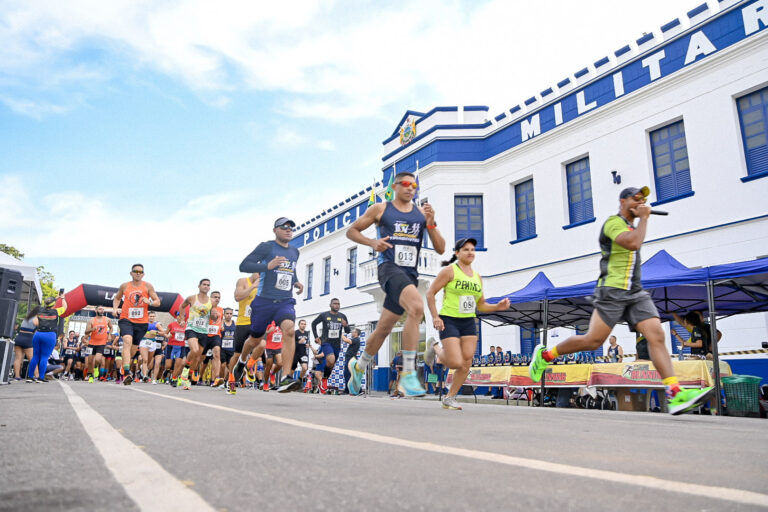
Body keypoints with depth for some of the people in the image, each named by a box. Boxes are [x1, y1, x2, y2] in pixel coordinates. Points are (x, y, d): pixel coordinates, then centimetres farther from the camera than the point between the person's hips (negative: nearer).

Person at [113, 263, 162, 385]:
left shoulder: (148, 286, 1)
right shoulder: (124, 286, 5)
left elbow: (158, 302, 0)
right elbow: (117, 298, 22)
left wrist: (149, 302, -21)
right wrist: (115, 308, 4)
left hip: (142, 322, 1)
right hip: (126, 319, -1)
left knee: (133, 347, 13)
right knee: (127, 341, -24)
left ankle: (124, 367, 40)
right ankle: (126, 372, -31)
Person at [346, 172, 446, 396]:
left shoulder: (422, 213, 13)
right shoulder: (380, 209, 6)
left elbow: (440, 249, 9)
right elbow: (351, 231, 12)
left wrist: (430, 224, -6)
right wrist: (372, 243, -6)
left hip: (410, 274, 5)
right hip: (389, 267, -5)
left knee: (384, 328, 13)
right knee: (417, 307, -32)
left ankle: (359, 365, 40)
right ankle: (408, 375, -27)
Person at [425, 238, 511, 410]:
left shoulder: (477, 276, 13)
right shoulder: (449, 270, -5)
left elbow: (481, 305, 18)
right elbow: (430, 293, -6)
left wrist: (498, 307, 0)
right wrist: (435, 317, -14)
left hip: (469, 323, 6)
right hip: (449, 321, -6)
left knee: (466, 363, -3)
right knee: (456, 363, -13)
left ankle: (449, 398, 14)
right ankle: (435, 347, 18)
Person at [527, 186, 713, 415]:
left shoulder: (632, 226, 25)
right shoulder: (614, 222, -5)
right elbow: (633, 243, -22)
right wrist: (643, 217, -10)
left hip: (635, 293, 8)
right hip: (613, 290, -8)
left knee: (656, 335, -10)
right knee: (593, 341, -11)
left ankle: (675, 394, -17)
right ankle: (544, 355, 7)